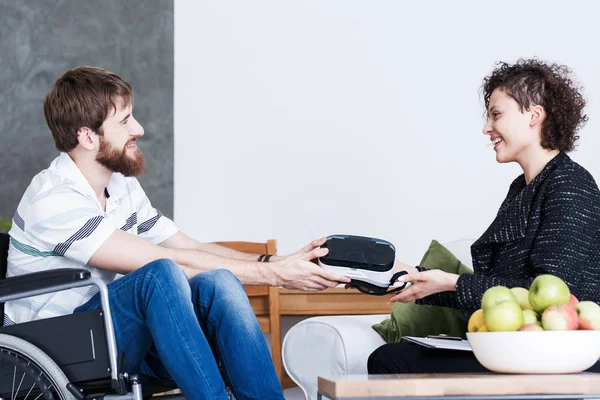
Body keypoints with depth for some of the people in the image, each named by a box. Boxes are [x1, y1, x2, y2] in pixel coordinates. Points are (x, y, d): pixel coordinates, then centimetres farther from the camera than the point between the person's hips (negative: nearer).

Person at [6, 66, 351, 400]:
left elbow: (190, 248, 10)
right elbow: (165, 261, -23)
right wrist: (274, 274, -20)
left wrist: (277, 262, -6)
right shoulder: (53, 201, -19)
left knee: (218, 283, -21)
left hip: (120, 332, 7)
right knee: (161, 275, -33)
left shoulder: (123, 187, 10)